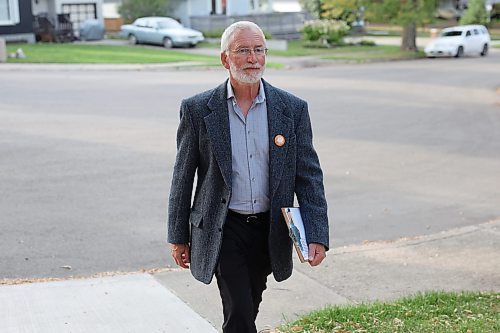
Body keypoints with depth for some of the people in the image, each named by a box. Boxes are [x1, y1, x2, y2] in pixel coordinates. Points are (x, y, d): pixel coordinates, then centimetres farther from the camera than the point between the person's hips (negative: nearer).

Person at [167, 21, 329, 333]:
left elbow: (309, 175, -1)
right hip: (223, 230, -3)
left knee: (247, 308, 18)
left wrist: (317, 235, -9)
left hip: (269, 229, 3)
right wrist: (178, 236, 3)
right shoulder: (198, 110, -6)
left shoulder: (293, 109, -2)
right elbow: (183, 178, 1)